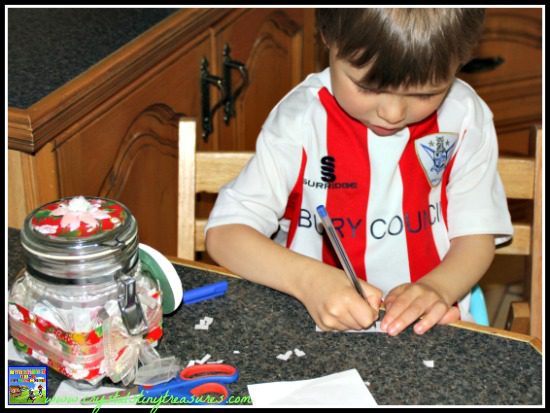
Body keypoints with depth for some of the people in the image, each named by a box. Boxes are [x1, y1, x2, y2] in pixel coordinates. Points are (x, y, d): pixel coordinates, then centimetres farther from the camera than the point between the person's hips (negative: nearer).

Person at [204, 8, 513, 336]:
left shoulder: (466, 118, -5)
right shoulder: (301, 119, -12)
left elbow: (476, 235, 1)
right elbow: (223, 233, -13)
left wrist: (437, 287, -21)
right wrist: (309, 280, -29)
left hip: (426, 331, 2)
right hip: (311, 324, -1)